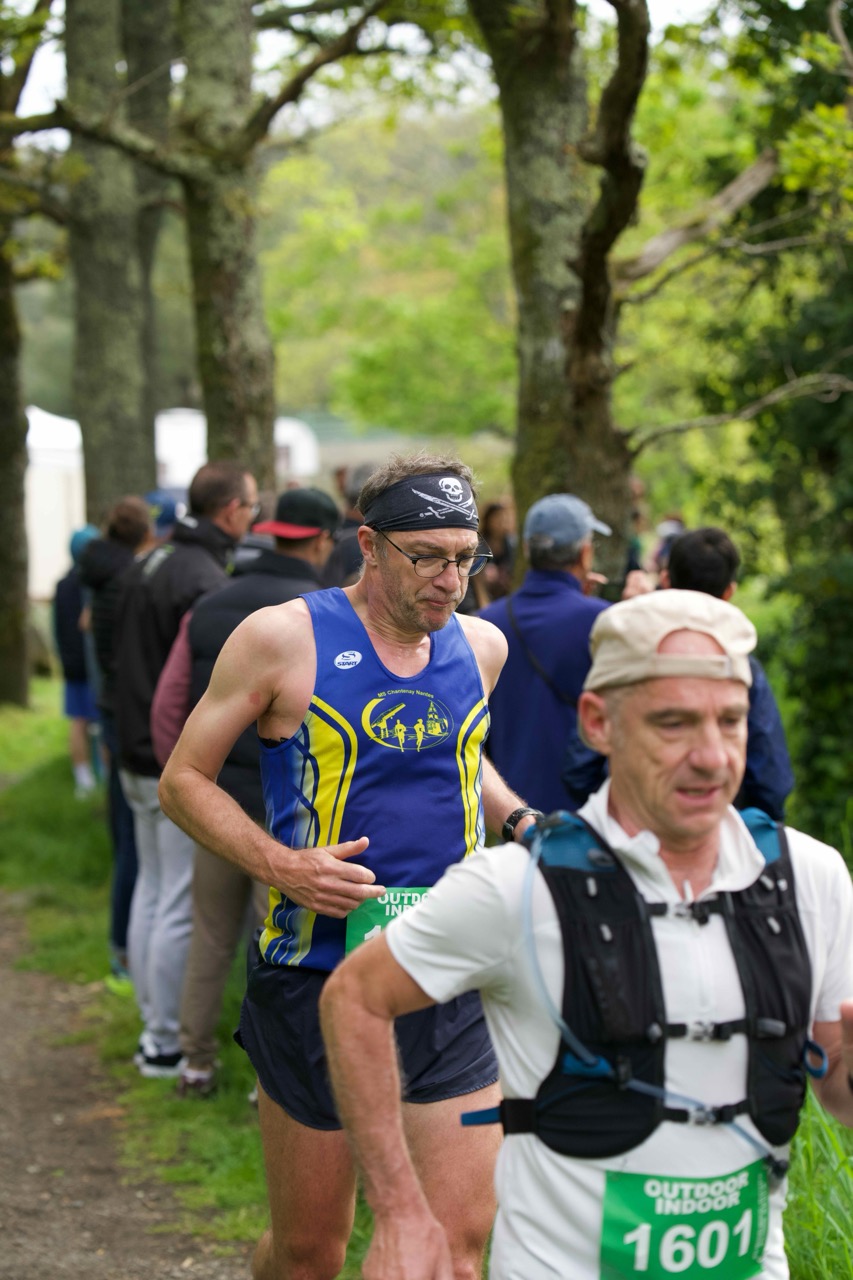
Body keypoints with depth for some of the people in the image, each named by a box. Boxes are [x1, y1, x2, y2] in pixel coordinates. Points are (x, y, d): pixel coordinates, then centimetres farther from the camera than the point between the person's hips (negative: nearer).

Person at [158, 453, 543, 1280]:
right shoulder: (283, 639, -8)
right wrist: (282, 865, -16)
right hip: (317, 984, -3)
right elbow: (183, 780, -2)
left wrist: (519, 822, 9)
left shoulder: (480, 647, 7)